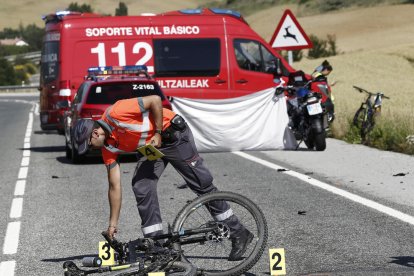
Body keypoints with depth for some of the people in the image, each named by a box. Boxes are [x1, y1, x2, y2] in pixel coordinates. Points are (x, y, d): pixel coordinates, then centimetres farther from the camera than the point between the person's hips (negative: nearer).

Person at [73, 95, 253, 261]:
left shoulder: (115, 114, -24)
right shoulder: (109, 147, -2)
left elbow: (155, 100, -22)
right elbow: (115, 187, 2)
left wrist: (158, 133, -20)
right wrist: (113, 224, 2)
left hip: (173, 133, -7)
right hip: (150, 146, 8)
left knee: (202, 184, -5)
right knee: (141, 188, -8)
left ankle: (238, 233, 1)